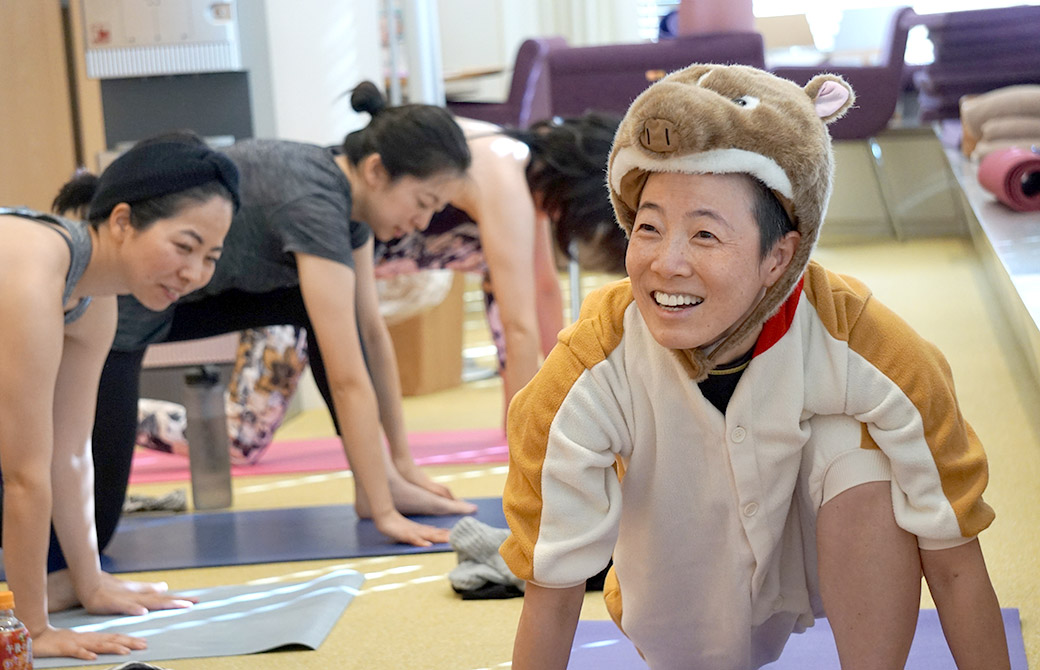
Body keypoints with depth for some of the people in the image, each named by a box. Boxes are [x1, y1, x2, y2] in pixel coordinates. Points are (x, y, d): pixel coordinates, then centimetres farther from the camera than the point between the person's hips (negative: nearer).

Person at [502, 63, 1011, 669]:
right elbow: (553, 591, -21)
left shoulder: (868, 352, -33)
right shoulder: (585, 379, -31)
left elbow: (954, 562, -24)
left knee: (864, 460, -29)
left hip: (831, 557, -4)